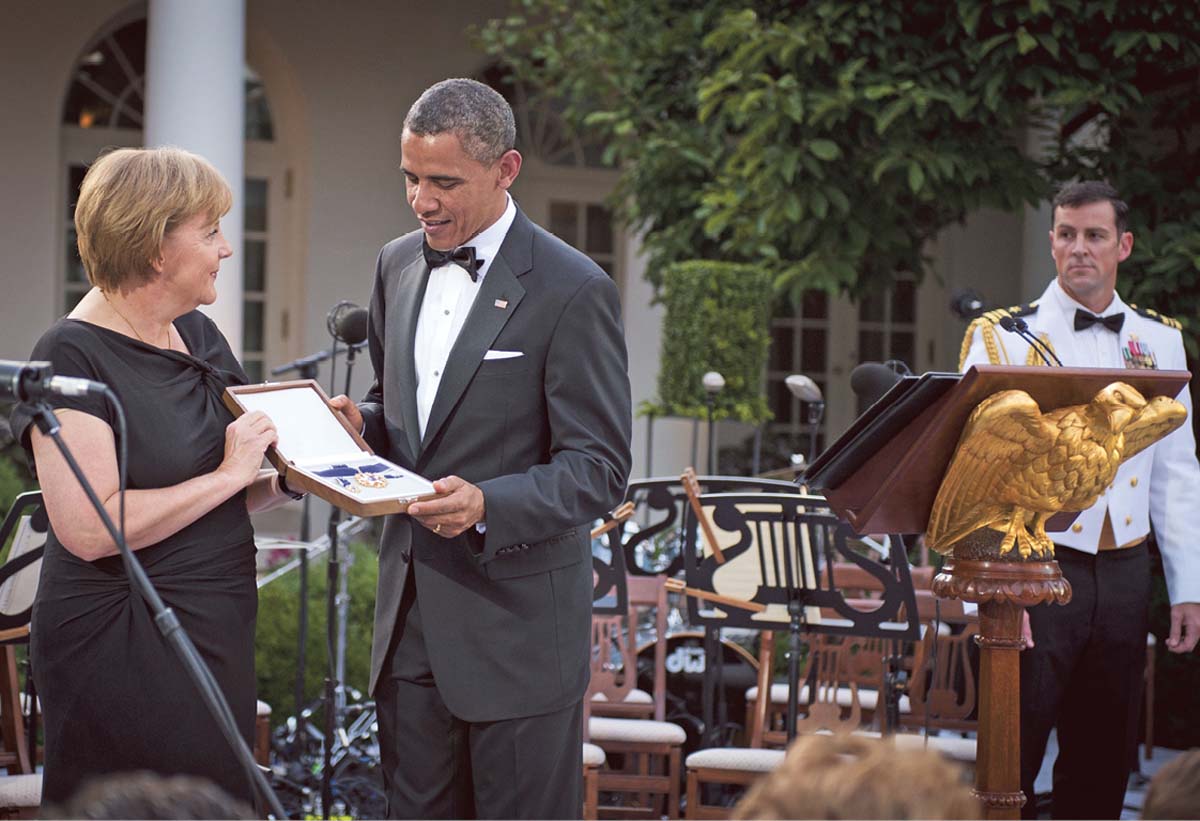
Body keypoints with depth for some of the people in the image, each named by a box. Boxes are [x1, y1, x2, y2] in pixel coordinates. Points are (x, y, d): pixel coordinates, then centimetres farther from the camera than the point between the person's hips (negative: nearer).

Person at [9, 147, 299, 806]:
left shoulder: (197, 334, 11)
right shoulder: (75, 356, -14)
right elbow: (89, 528, -23)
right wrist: (229, 474, -17)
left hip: (213, 637, 8)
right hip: (121, 650, -8)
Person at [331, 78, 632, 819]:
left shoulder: (573, 291, -12)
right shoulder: (399, 265, 10)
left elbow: (598, 470, -13)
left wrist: (488, 506, -30)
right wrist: (361, 423, 0)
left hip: (518, 626, -6)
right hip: (412, 618, 6)